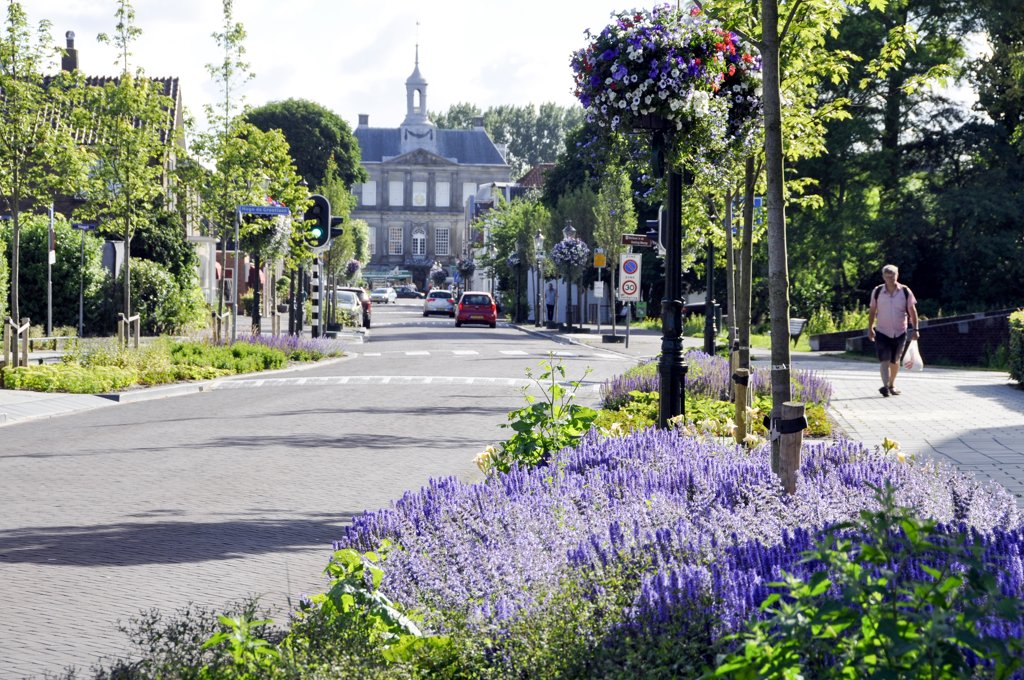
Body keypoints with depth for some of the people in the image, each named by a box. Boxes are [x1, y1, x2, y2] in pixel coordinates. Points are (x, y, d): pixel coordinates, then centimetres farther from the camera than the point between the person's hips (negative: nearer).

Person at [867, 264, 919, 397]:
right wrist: (870, 328, 4)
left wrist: (915, 329, -6)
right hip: (882, 332, -1)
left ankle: (892, 384, 30)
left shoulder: (905, 291, -4)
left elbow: (912, 311, -1)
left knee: (895, 361, 13)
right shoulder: (877, 291, -3)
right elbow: (872, 311, 7)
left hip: (900, 332, 1)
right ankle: (885, 386, -24)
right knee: (884, 360, -14)